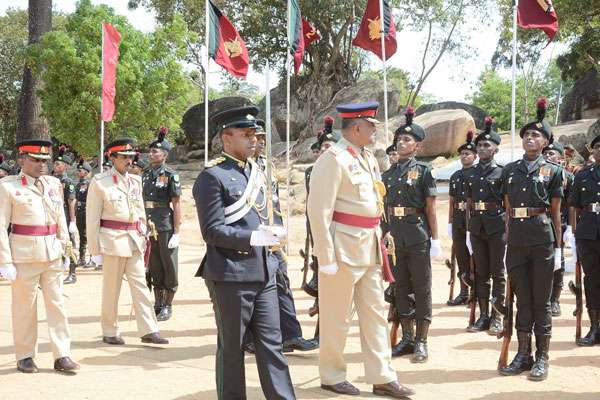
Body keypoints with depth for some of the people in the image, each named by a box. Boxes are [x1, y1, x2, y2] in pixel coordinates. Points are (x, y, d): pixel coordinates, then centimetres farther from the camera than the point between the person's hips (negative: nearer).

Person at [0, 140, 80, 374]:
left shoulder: (53, 184, 9)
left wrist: (65, 249, 11)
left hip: (52, 255, 5)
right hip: (24, 256, -4)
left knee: (57, 304, 5)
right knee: (25, 308, 5)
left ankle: (62, 356, 10)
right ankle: (25, 357, 18)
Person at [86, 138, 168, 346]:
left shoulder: (136, 181, 11)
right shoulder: (100, 182, -6)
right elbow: (92, 219, -6)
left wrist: (143, 236, 12)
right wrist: (95, 250, -8)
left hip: (135, 241, 5)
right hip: (113, 241, -5)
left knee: (140, 285, 3)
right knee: (111, 288, 5)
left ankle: (149, 330, 5)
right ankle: (109, 332, 17)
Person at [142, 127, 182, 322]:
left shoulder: (171, 175, -7)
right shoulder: (146, 175, 10)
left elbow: (176, 205, -9)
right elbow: (142, 203, 15)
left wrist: (176, 233, -13)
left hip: (166, 229, -6)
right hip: (149, 228, 6)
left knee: (169, 268, 4)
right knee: (154, 268, 12)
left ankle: (168, 306, 15)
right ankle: (158, 304, 23)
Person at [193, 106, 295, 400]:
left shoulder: (255, 171, 14)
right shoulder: (212, 176, -11)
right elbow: (212, 231, -16)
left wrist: (270, 234, 3)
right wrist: (254, 237, -23)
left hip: (263, 271, 7)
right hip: (231, 274, -7)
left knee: (272, 343, 8)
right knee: (231, 348, 6)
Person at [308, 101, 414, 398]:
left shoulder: (368, 158, 13)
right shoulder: (334, 159, -14)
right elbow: (319, 210, -19)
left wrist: (378, 241, 16)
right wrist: (326, 258, -20)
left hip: (370, 248, 8)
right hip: (343, 248, -8)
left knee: (375, 313, 11)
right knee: (337, 317, 5)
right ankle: (332, 376, 20)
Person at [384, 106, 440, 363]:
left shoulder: (423, 171, -2)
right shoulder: (389, 174, 11)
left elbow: (431, 209, -4)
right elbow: (386, 208, 14)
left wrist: (435, 240, -7)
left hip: (418, 238, -5)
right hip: (394, 239, 5)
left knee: (422, 290, 3)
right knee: (401, 289, 11)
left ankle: (421, 342, 10)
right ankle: (407, 337, 22)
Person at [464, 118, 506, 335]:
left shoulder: (502, 172, -3)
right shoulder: (472, 173, 12)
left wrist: (507, 229, -11)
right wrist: (468, 229, 11)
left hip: (496, 227, -5)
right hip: (476, 226, 5)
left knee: (498, 273, 2)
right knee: (481, 273, 9)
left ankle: (497, 317, 8)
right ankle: (483, 315, 16)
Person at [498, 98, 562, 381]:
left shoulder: (553, 171, 3)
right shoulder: (509, 170, 11)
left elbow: (555, 212, 4)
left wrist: (558, 247, 2)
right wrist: (507, 243, 10)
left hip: (542, 240, -3)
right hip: (516, 239, 3)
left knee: (541, 301, 3)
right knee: (522, 299, 9)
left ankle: (542, 358, 11)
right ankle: (523, 355, 17)